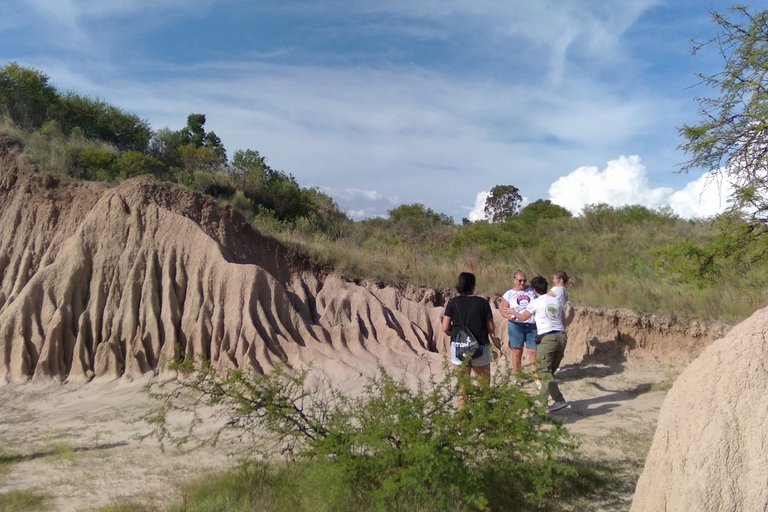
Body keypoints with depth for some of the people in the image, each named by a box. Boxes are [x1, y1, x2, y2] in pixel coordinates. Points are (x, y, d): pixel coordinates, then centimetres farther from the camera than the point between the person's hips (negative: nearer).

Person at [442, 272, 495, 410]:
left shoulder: (453, 303, -5)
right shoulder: (482, 302, -6)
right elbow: (491, 329, -4)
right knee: (483, 384, 15)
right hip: (480, 348, -1)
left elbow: (445, 328, -7)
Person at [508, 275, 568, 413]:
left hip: (547, 337, -7)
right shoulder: (555, 301, 15)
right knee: (550, 370, 15)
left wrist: (512, 311, 32)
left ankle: (559, 400, -12)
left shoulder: (536, 302, 0)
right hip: (561, 336, 7)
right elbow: (563, 322, 18)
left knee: (544, 370, -3)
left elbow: (522, 317, 12)